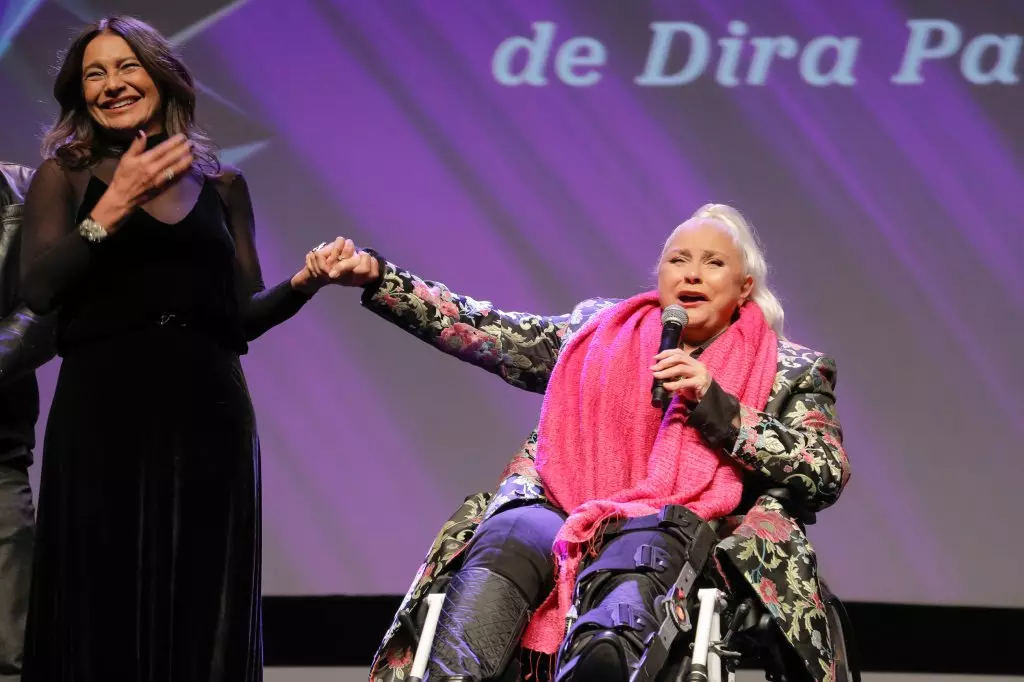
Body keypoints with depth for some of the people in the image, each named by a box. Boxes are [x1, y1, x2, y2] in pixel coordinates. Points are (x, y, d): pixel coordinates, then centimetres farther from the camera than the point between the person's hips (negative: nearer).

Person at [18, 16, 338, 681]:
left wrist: (305, 282, -3)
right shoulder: (64, 176, 7)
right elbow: (39, 289, -9)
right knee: (103, 621, -2)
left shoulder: (223, 185, 14)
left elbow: (243, 316, 14)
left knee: (202, 623, 1)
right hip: (101, 423, -2)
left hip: (208, 423, 2)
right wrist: (115, 205, -14)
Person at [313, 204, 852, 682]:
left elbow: (828, 476, 1)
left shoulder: (790, 371, 15)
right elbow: (482, 331, 16)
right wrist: (376, 276, 5)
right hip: (561, 511, 3)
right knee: (507, 538, -32)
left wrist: (715, 404, -8)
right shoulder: (600, 329, 23)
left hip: (670, 534, -2)